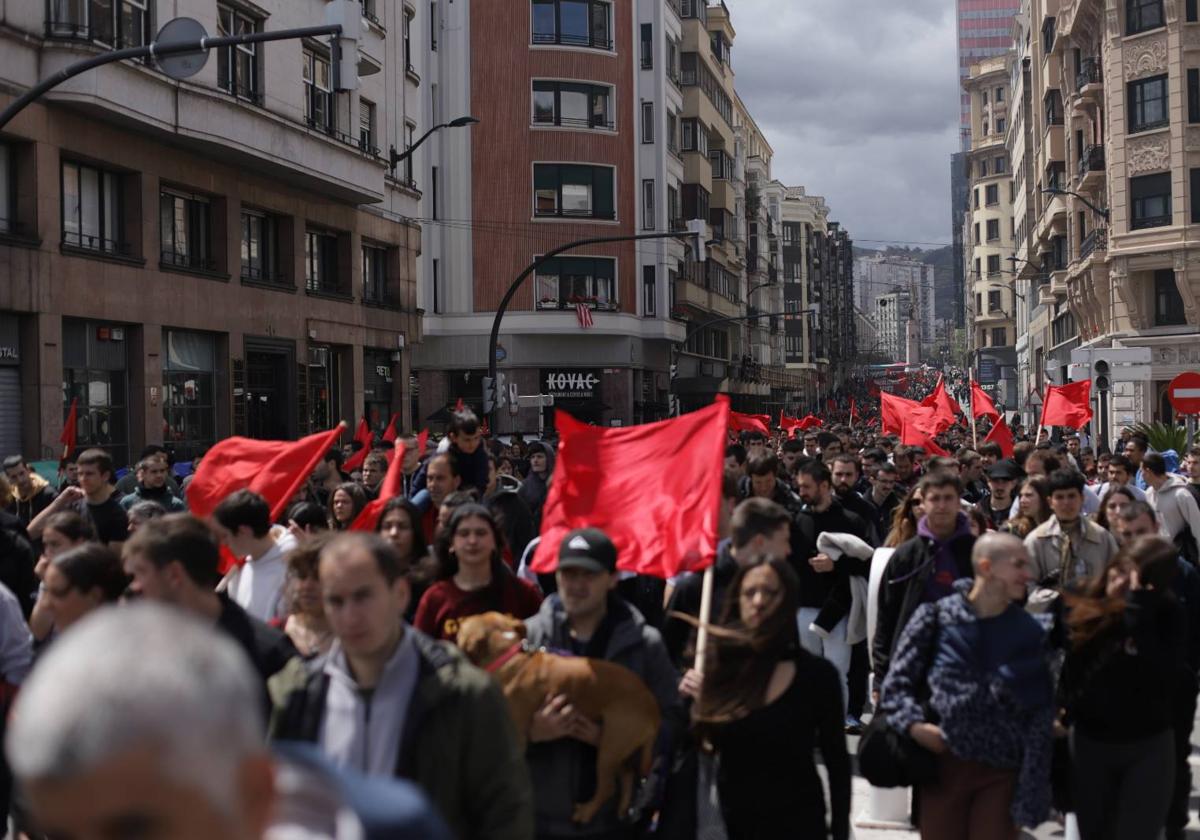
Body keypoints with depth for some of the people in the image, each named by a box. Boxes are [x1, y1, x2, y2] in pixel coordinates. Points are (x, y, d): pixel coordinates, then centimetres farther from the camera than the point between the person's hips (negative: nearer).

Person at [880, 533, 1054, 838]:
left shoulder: (1029, 633, 1)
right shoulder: (936, 616, -4)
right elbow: (897, 681, 1)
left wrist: (1030, 795, -6)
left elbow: (1041, 720, 0)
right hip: (943, 765, -1)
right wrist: (914, 724, -18)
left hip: (1001, 772, 1)